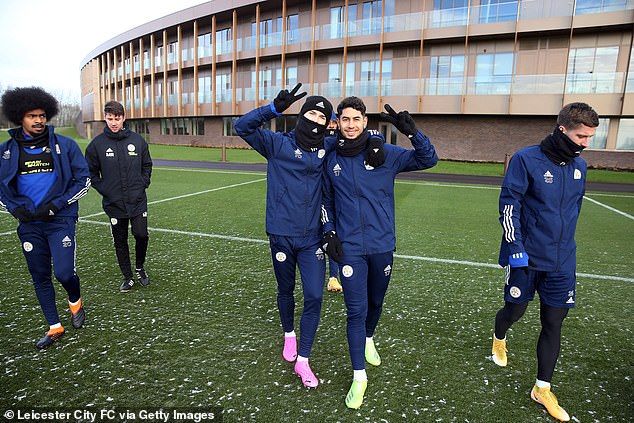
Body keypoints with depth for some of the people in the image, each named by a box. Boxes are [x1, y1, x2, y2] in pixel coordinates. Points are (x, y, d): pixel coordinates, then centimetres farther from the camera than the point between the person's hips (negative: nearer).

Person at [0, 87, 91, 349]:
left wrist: (55, 205, -10)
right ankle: (54, 327, 25)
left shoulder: (64, 145, -3)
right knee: (40, 277, 9)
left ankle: (75, 301, 25)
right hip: (29, 224, 3)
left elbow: (83, 180, -1)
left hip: (61, 220, -3)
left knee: (64, 272, -11)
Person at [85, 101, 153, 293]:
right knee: (120, 242, 8)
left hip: (138, 200, 0)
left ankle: (140, 267, 24)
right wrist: (103, 189, -2)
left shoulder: (137, 140, 1)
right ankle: (128, 277, 24)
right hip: (113, 203, 0)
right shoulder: (97, 143, -2)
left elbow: (147, 165, 12)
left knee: (142, 235, -5)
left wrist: (143, 184, 3)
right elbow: (91, 171, 7)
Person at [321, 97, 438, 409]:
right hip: (349, 247, 0)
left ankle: (368, 340, 50)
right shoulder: (332, 159, 1)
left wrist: (411, 131, -23)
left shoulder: (385, 153, -5)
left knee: (375, 302, 20)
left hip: (382, 245, 1)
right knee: (356, 310, -1)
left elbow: (428, 160, -7)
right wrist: (329, 233, 2)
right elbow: (326, 200, 11)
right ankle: (359, 376, 14)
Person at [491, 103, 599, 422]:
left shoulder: (579, 165, 6)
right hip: (526, 257, -5)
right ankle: (499, 339, 46)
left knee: (554, 323, 7)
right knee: (515, 310, 11)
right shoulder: (526, 159, -12)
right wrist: (514, 247, -18)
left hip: (562, 261, 5)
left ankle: (543, 388, 22)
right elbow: (508, 204, -14)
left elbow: (574, 207, 18)